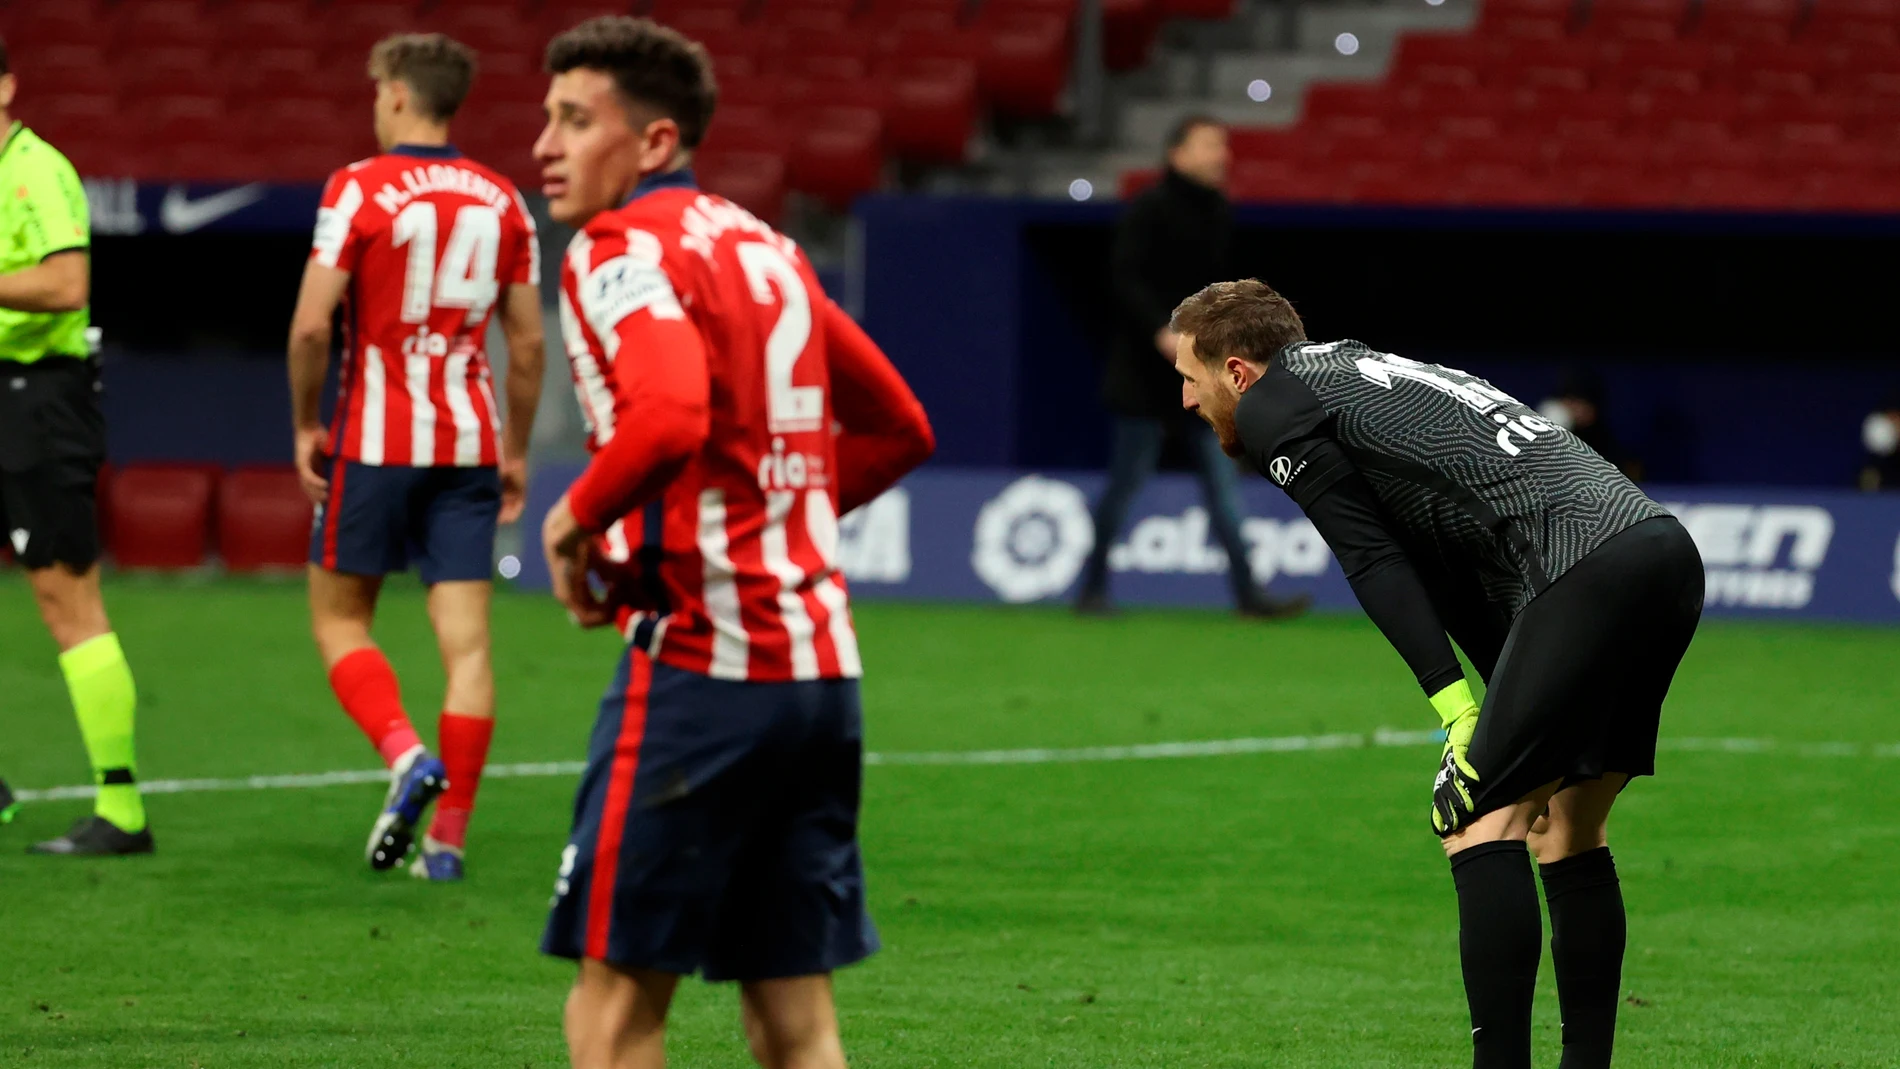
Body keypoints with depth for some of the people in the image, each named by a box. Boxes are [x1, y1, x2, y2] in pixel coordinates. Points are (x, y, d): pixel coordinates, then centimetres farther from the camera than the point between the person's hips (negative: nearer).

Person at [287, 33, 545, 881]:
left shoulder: (359, 189, -8)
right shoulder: (501, 201, 6)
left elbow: (311, 325, -14)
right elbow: (528, 343, 8)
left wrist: (306, 427, 0)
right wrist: (515, 453, 17)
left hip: (375, 441, -4)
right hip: (470, 443, 4)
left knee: (339, 619, 10)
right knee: (466, 642, 2)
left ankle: (406, 755, -14)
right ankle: (448, 836, 0)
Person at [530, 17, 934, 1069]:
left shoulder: (622, 248, -8)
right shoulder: (766, 247, 18)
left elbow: (670, 418, -27)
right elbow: (899, 428, 26)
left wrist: (577, 517, -11)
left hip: (700, 665, -8)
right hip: (821, 664, 8)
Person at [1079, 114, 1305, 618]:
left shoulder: (1218, 214, 12)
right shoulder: (1148, 211, -11)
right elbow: (1127, 279, -19)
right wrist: (1162, 331, -30)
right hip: (1147, 372, -7)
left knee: (1222, 478, 2)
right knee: (1128, 478, -1)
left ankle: (1247, 592, -1)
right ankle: (1092, 589, 10)